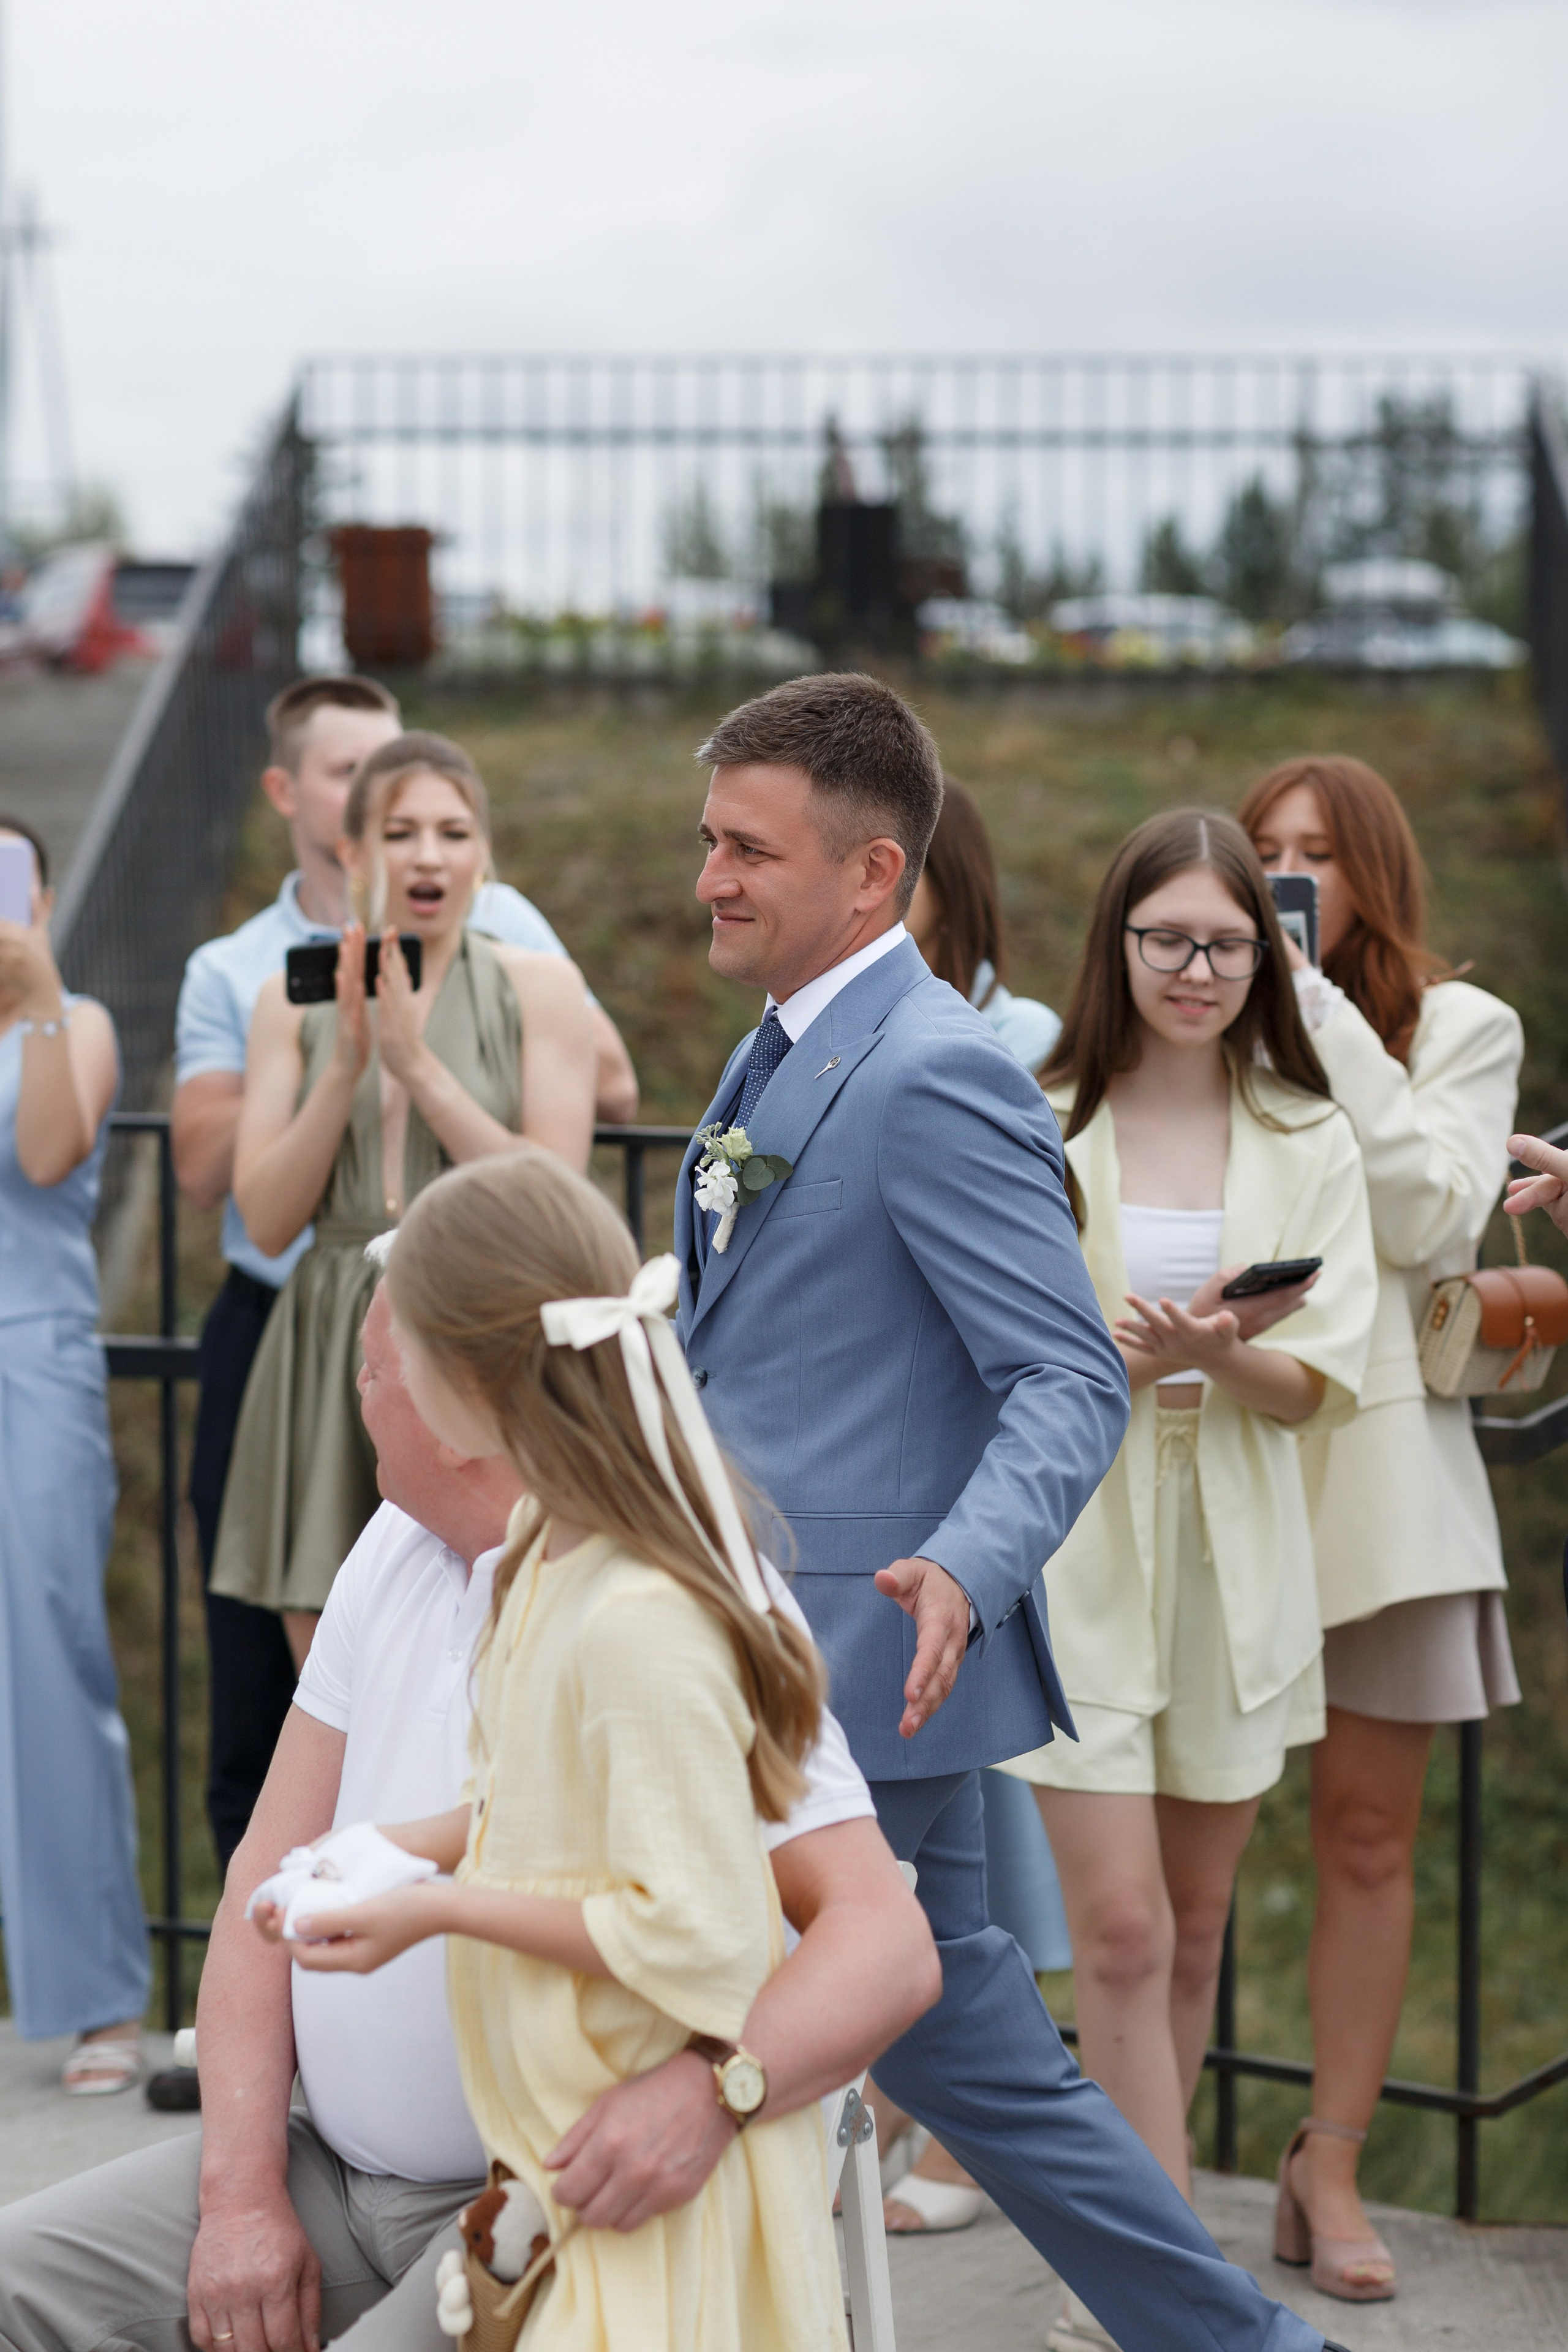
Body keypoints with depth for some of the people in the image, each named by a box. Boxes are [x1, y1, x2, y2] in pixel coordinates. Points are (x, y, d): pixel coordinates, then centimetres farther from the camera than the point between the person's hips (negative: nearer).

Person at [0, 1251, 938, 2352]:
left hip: (574, 2199, -6)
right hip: (330, 2166, 7)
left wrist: (713, 2089, -44)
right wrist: (243, 2189, -3)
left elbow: (888, 1942, -24)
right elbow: (273, 1870, 8)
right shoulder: (400, 1546, 7)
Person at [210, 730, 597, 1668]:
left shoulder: (540, 986, 2)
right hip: (335, 1355, 3)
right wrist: (347, 1067, -9)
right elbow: (268, 1222, 2)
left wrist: (420, 1065, -11)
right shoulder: (295, 1002, 9)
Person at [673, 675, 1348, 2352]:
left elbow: (1071, 1380, -21)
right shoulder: (775, 1062, 15)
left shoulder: (934, 1077, -16)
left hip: (863, 1662, -9)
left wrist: (961, 1575, -35)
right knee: (962, 2054, 14)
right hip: (789, 1658, 9)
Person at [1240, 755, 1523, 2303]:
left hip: (1377, 1458, 0)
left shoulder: (1461, 1028, 8)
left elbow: (1430, 1217, -9)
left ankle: (1330, 2164, 13)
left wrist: (1324, 1018, -8)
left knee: (1368, 1833, 4)